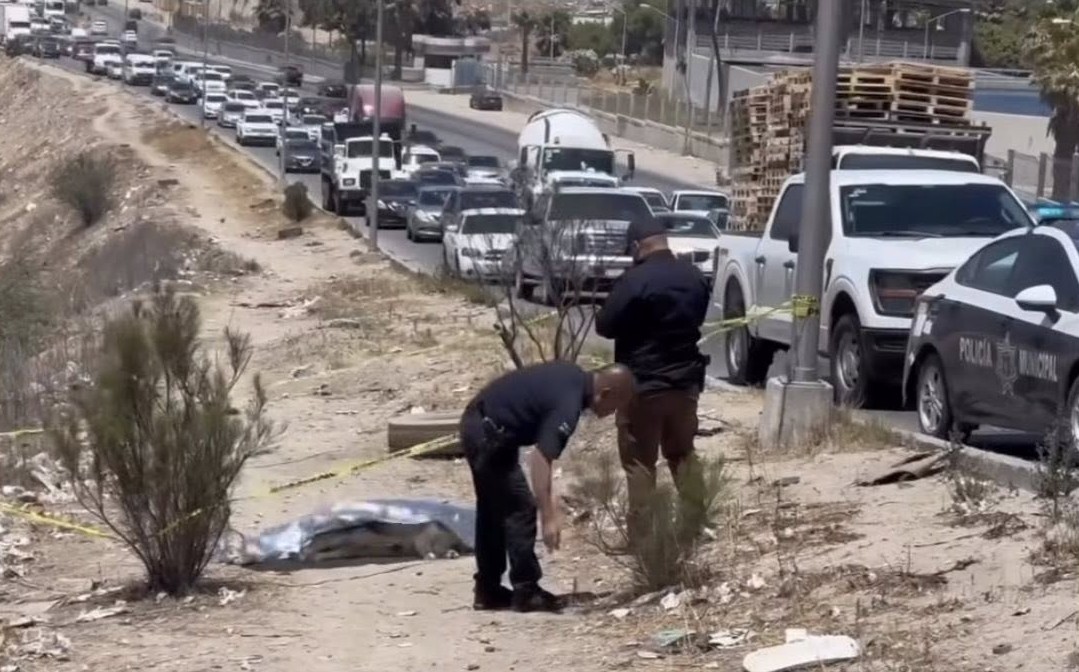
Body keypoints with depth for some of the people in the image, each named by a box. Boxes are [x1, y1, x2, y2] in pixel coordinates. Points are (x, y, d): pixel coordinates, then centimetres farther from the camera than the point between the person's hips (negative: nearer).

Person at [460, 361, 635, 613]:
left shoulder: (573, 376, 7)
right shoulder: (567, 404, -22)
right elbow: (539, 459, -29)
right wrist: (549, 518, -31)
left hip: (478, 422, 10)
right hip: (488, 434, -10)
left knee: (493, 510, 16)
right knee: (520, 509, -4)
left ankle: (488, 591, 21)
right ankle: (526, 592, 1)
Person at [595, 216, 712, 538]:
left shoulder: (636, 280, -19)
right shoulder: (695, 277, 4)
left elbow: (605, 326, -14)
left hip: (643, 383, -6)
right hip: (685, 380, 7)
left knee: (640, 462, 1)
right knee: (683, 454, 19)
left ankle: (641, 534, 1)